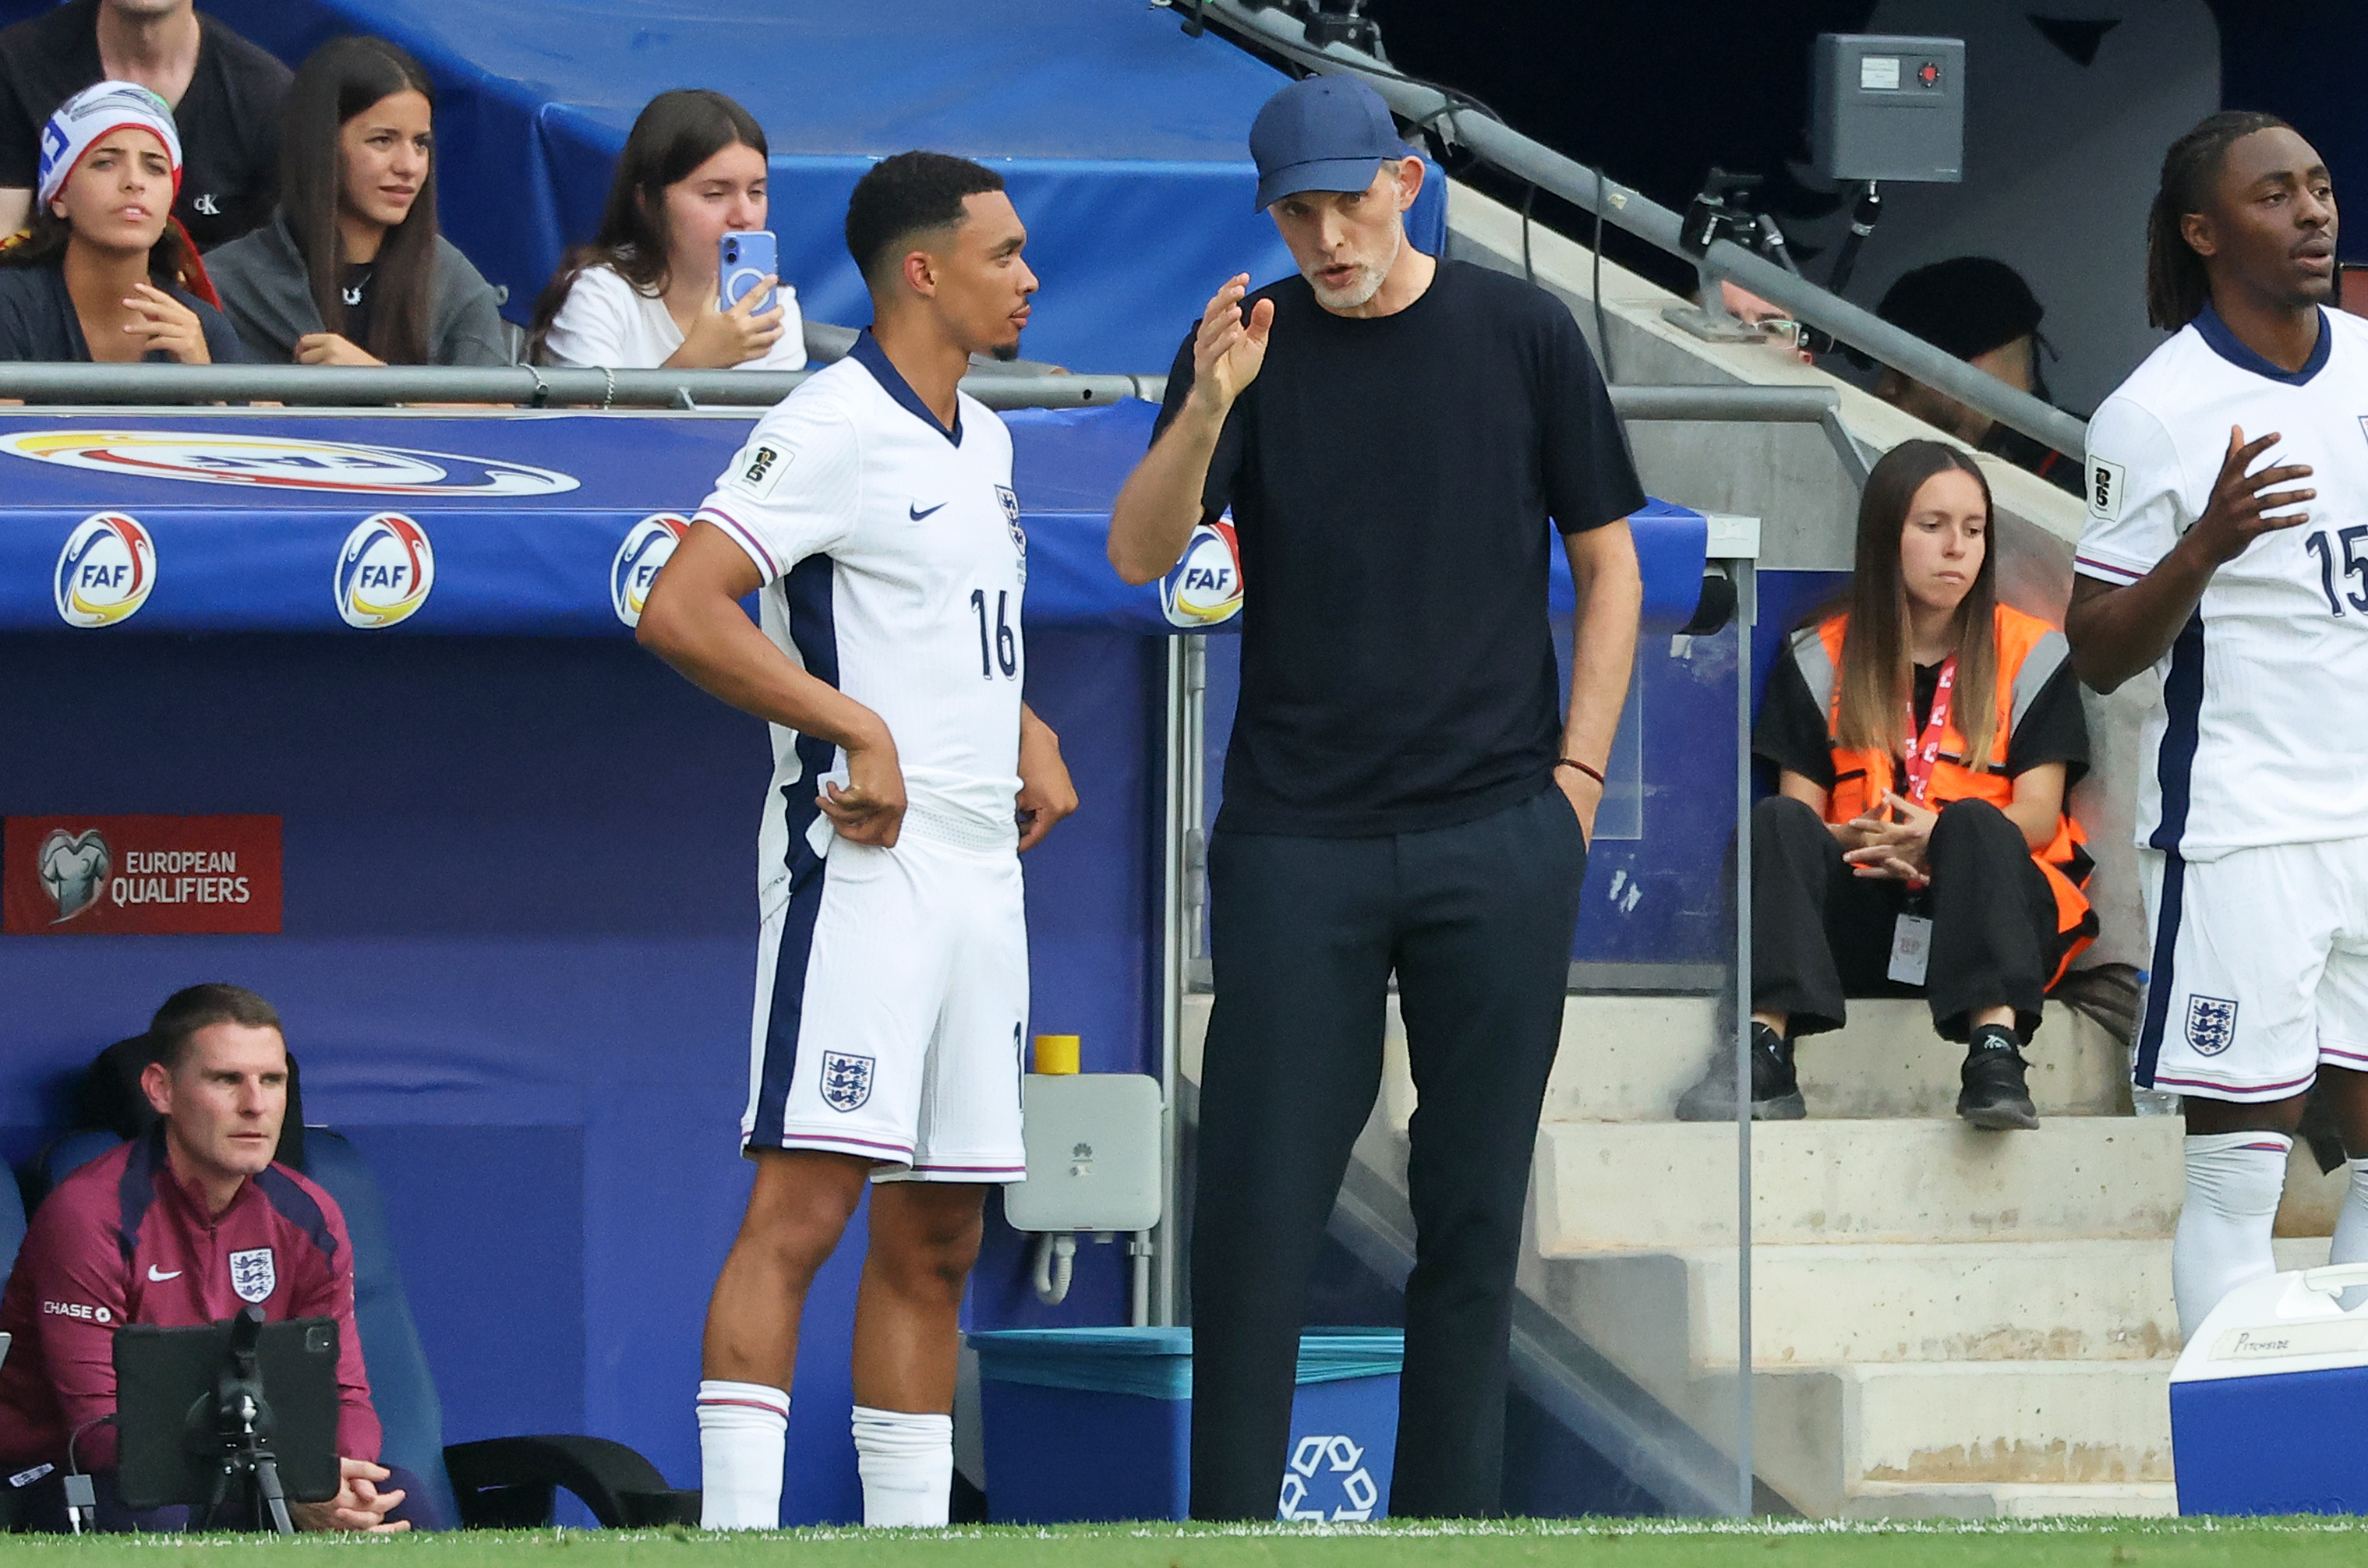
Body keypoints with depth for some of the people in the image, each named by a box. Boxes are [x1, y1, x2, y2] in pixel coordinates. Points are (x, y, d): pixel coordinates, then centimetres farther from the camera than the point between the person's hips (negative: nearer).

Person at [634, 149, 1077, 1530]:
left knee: (937, 1237, 10)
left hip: (980, 875, 9)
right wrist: (854, 726, -21)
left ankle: (912, 1527, 13)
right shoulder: (834, 427, -11)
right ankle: (737, 1530, -18)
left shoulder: (983, 441, 18)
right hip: (862, 861, -9)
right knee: (804, 1204, -15)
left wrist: (1027, 732, 15)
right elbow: (680, 610, -21)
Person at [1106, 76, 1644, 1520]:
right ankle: (1230, 1514, 1)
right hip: (1296, 842, 0)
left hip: (1500, 841, 0)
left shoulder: (1522, 334, 4)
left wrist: (1578, 771, 0)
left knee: (1474, 1210, 4)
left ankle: (1449, 1509, 9)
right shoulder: (1248, 347, 4)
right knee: (1259, 1202, -3)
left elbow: (1608, 560, 9)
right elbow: (1140, 556, -7)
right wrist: (1208, 411, -24)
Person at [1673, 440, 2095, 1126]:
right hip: (1860, 921, 1)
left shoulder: (2030, 653, 12)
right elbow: (1801, 808, 5)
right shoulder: (1821, 659, 15)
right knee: (1776, 821, -26)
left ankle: (1995, 1052, -52)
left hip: (1991, 908, -1)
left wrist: (1942, 839, -20)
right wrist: (1856, 841, -19)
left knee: (1973, 822, -33)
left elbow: (2036, 815, 1)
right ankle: (1765, 1054, -44)